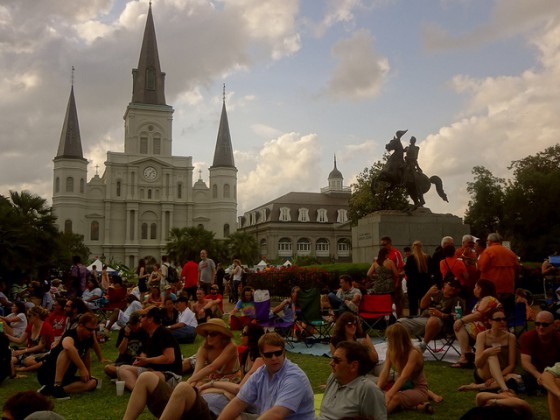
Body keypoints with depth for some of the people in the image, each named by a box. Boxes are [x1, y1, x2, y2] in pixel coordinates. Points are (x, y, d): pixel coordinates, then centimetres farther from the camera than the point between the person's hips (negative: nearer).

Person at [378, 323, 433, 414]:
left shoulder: (413, 353, -24)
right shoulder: (391, 351, -4)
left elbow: (403, 377, -34)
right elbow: (385, 372, -14)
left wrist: (389, 394, -44)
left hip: (418, 389, -7)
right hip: (402, 386, 7)